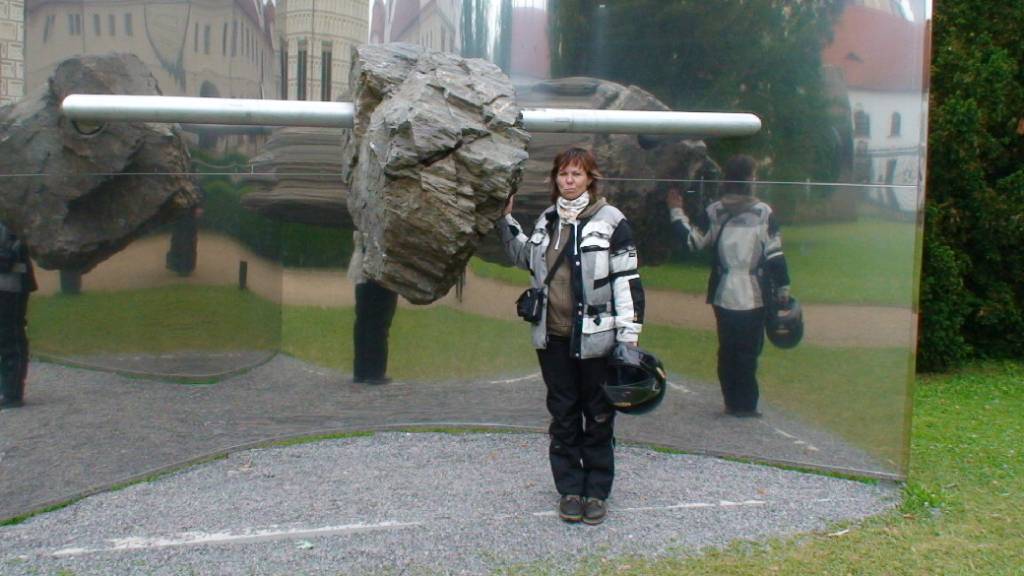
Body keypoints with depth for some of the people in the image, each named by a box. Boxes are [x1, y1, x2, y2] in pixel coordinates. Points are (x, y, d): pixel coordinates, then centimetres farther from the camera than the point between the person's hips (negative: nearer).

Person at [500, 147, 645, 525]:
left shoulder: (610, 221, -7)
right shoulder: (547, 220, 10)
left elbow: (627, 280, -8)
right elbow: (525, 258, 27)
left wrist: (629, 337, -12)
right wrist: (506, 221, 17)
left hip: (595, 337, -5)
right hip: (552, 337, 5)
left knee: (597, 416, 7)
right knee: (563, 415, 11)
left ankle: (597, 491, 19)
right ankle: (569, 489, 22)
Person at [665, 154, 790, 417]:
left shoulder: (714, 212, -1)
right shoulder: (764, 213, -6)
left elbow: (692, 240, 1)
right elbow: (775, 256, -7)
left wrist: (677, 212, 13)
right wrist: (783, 289, 2)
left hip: (723, 296, 2)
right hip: (754, 296, -2)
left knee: (727, 349, 13)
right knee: (748, 351, 5)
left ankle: (732, 402, 18)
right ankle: (745, 405, 7)